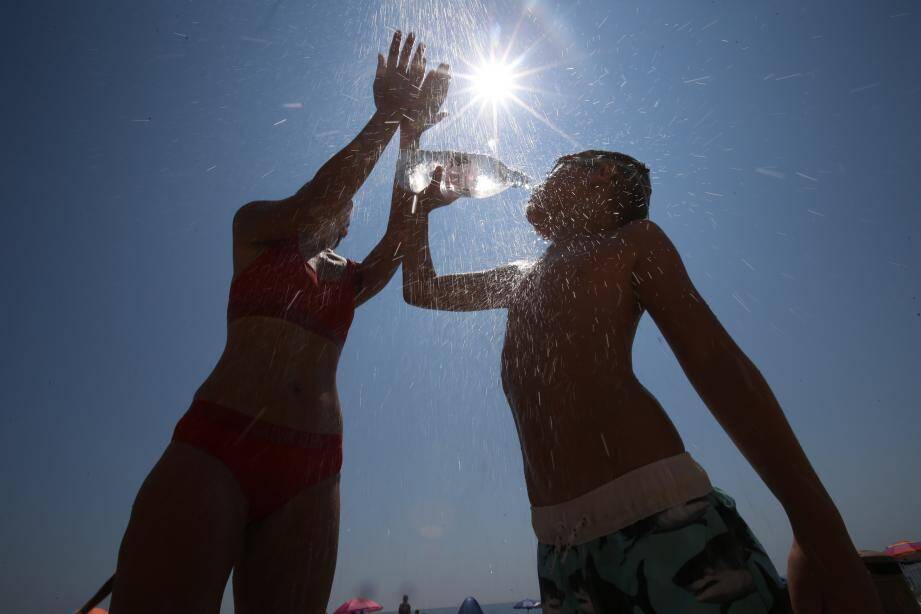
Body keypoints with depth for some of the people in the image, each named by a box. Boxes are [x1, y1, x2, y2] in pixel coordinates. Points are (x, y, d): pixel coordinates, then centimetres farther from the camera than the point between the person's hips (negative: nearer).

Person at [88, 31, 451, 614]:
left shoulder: (352, 279, 23)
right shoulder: (256, 227, 17)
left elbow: (398, 244, 3)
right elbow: (310, 205, -4)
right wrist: (387, 118, -7)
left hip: (311, 473, 4)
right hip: (214, 446, -3)